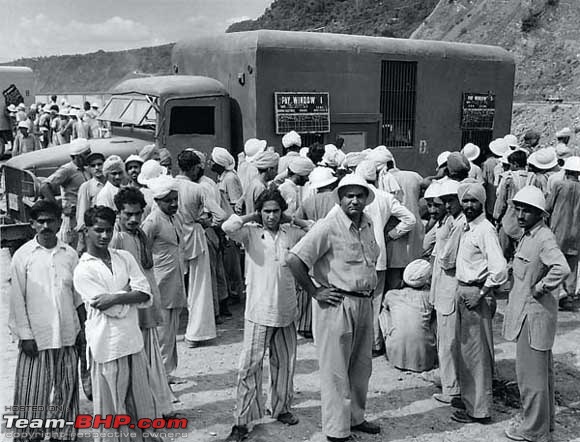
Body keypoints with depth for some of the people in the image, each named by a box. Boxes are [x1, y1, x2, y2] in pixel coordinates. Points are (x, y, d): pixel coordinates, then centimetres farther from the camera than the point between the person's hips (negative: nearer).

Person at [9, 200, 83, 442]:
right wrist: (25, 335, -8)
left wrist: (82, 328, 7)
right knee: (33, 389, 4)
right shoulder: (23, 256, -5)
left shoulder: (69, 254, 2)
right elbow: (17, 299, -5)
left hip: (67, 334, 3)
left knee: (66, 387, 10)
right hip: (37, 335, -2)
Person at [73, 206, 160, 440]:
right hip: (107, 345, -4)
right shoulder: (83, 271, -7)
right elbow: (115, 311, -15)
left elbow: (145, 294, -5)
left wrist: (115, 298, -15)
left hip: (134, 340, 5)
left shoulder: (125, 257, 7)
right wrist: (130, 292, -6)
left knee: (139, 399, 13)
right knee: (110, 405, 6)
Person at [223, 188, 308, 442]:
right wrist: (253, 217, -10)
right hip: (258, 312, -4)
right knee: (250, 366, -1)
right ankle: (242, 421, 9)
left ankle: (281, 409, 36)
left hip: (286, 312, 4)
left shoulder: (292, 233, 4)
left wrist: (291, 220, 3)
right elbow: (228, 227, -23)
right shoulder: (250, 232, -5)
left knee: (284, 364, 17)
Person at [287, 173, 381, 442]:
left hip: (364, 303, 8)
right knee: (336, 371, 1)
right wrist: (315, 292, -16)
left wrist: (370, 288, 15)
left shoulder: (367, 225, 9)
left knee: (361, 367, 19)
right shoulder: (329, 227, -16)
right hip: (337, 305, -8)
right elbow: (294, 259, -21)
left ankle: (355, 417, 36)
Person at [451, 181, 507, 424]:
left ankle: (479, 410, 11)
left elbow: (500, 269, -24)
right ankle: (470, 402, 31)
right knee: (465, 350, 17)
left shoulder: (485, 230, -16)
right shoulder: (467, 228, 11)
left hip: (475, 294, -9)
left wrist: (481, 293, -18)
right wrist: (462, 293, 14)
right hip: (463, 292, 9)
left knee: (476, 352, 0)